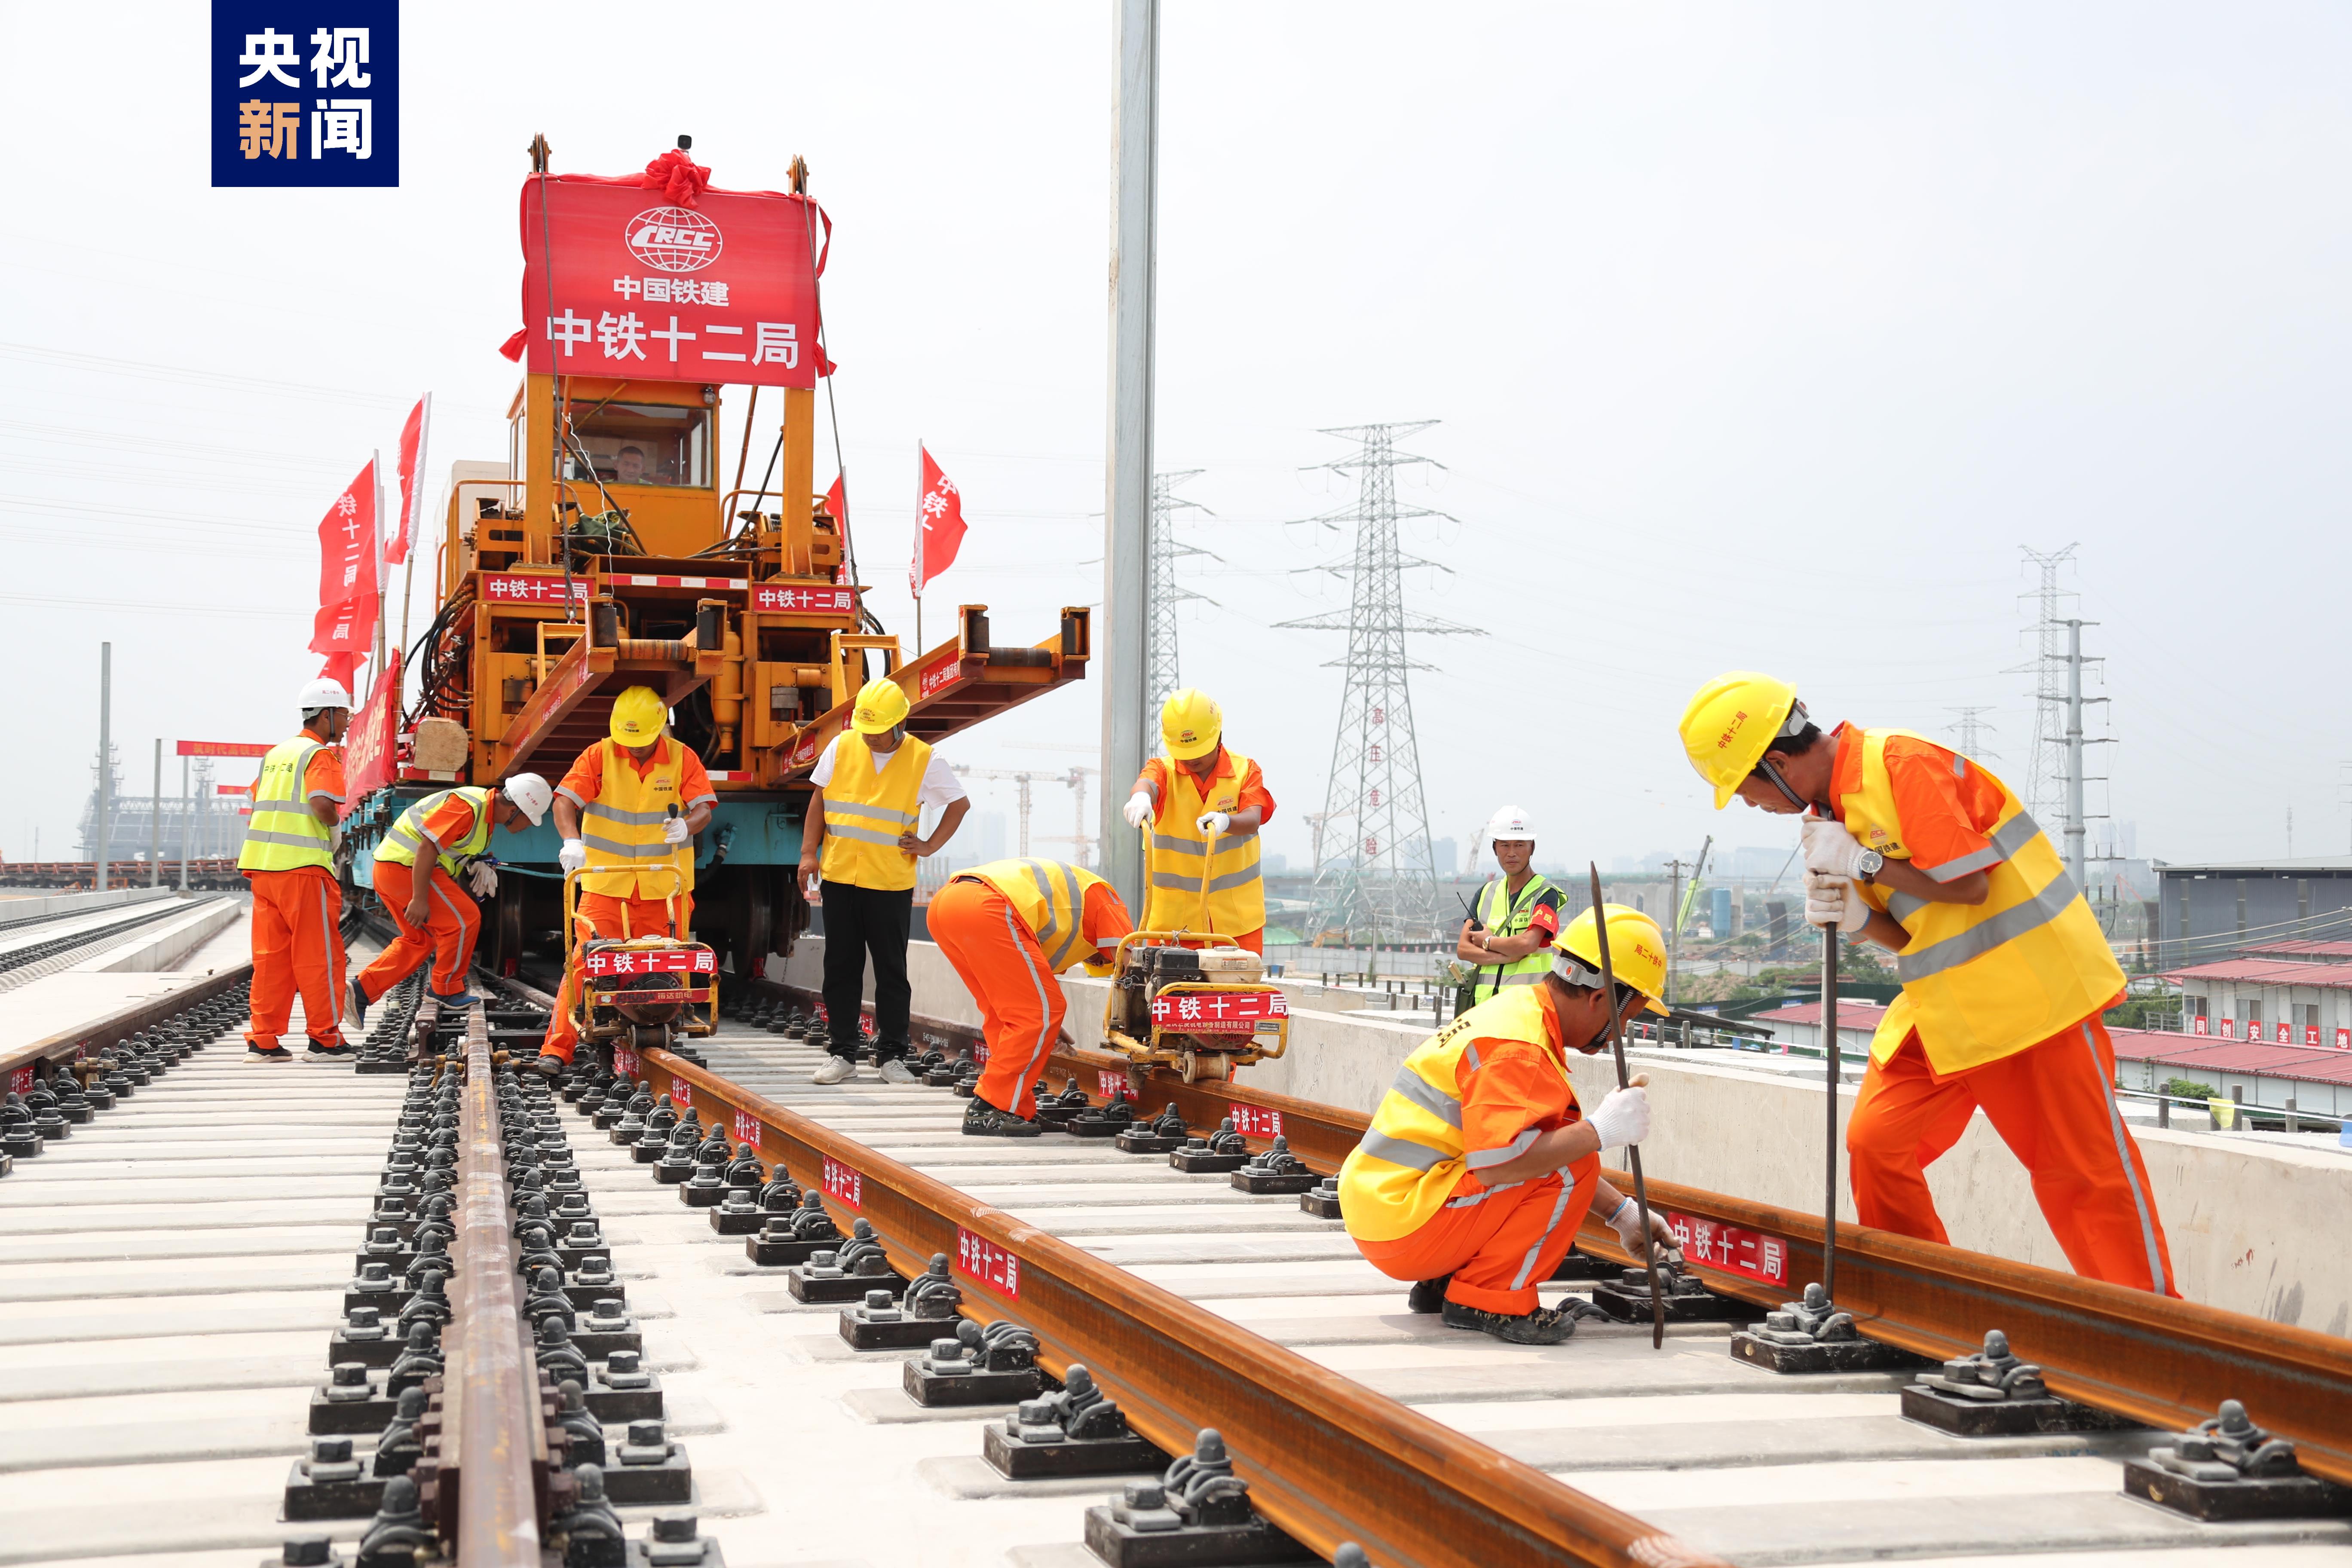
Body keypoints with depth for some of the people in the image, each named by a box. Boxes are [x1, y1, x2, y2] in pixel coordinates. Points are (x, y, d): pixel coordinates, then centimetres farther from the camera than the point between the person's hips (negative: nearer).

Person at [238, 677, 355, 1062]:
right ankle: (325, 1040, 5)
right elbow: (322, 804, -24)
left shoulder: (276, 753, 18)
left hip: (262, 865, 7)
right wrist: (336, 828, -4)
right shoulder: (320, 755, -7)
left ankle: (263, 1041, 8)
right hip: (303, 867, -7)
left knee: (270, 955, 9)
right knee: (318, 954, 1)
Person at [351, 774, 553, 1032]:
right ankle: (445, 991, 5)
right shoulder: (466, 807, -20)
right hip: (406, 866, -11)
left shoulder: (485, 810, 12)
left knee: (419, 939, 17)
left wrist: (477, 866, 2)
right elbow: (427, 847, -25)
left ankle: (362, 989, 12)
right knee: (464, 920, -8)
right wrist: (419, 900, -26)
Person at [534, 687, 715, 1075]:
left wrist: (687, 826, -30)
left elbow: (704, 808, -7)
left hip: (663, 886, 1)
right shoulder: (599, 756, -2)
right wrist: (572, 840, -30)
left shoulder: (682, 759, 0)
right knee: (585, 964, -8)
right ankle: (557, 1048, -6)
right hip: (605, 882, -1)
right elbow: (565, 800, -11)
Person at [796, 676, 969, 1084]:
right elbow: (819, 801, 9)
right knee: (841, 968, 6)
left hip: (891, 883, -2)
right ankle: (842, 1053, 13)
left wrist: (930, 846, 0)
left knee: (891, 971, 3)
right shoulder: (842, 747, 2)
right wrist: (809, 854, 1)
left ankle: (892, 1055, 11)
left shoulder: (924, 760, -2)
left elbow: (960, 804, 9)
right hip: (838, 878, 2)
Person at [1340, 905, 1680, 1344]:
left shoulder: (1522, 1009, 13)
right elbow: (1496, 1163, -31)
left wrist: (1623, 1212, 20)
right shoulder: (1516, 1048, -19)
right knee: (1572, 1168, -17)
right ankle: (1486, 1301, -8)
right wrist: (1601, 1129, -24)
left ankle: (1439, 1284, 16)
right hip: (1405, 1225, -10)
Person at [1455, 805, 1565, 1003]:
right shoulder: (1486, 893, 16)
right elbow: (1463, 949, 6)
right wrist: (1508, 956, -8)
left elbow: (1529, 943, -16)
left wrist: (1487, 941, 1)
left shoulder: (1546, 894, -1)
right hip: (1484, 1005, 5)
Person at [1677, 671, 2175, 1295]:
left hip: (2030, 984, -8)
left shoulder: (1901, 766, -17)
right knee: (1876, 1140, 0)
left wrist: (1864, 866, -18)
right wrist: (1856, 916, -9)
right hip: (1943, 1004, 8)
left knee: (2083, 1165, -5)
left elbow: (1970, 886, -21)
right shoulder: (1832, 807, 10)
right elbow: (1910, 933, 11)